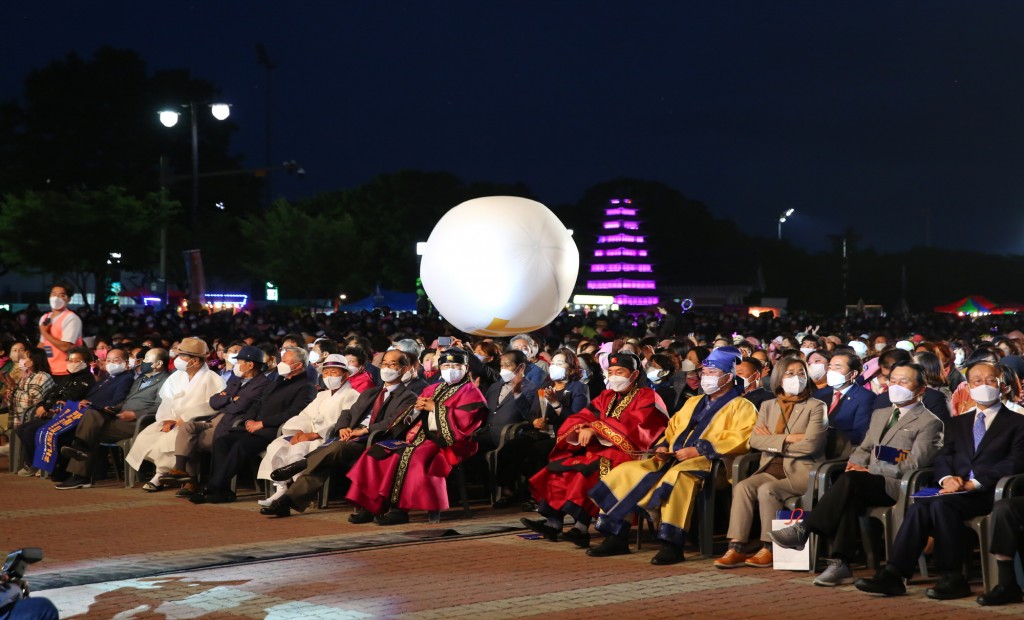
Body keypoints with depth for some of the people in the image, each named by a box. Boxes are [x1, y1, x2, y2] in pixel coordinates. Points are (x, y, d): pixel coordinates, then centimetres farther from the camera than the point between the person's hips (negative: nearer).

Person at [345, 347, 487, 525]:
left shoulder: (470, 392, 4)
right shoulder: (432, 389, 24)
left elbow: (464, 421, -13)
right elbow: (411, 418, 24)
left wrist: (435, 408, -9)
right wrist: (417, 409, 0)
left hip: (445, 442, -7)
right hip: (420, 436, 8)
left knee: (412, 457, -36)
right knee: (377, 452, -10)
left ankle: (400, 508, -34)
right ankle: (371, 505, -15)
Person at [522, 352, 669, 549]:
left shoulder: (646, 397, -1)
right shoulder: (607, 396, 20)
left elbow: (633, 426, -17)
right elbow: (583, 417, 11)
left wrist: (595, 428, -21)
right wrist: (582, 428, -15)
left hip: (628, 451, -8)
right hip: (599, 450, 8)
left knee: (591, 469, -33)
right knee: (561, 465, -10)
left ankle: (582, 527, -39)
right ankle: (553, 521, -16)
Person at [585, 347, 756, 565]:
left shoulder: (741, 406, 5)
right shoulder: (693, 402, 30)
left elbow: (738, 440, -11)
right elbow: (672, 429, 31)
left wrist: (698, 450, -18)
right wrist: (662, 447, 7)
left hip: (707, 463, -7)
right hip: (672, 460, 8)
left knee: (677, 476, -41)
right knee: (624, 472, -10)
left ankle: (672, 545, -40)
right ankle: (616, 537, -7)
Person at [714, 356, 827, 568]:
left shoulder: (815, 407, 3)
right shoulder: (768, 406, 18)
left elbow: (809, 444, -11)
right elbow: (755, 441, 4)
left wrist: (773, 441, -4)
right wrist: (788, 439, -8)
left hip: (800, 473, -4)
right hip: (771, 470, 5)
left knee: (767, 490, -31)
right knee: (742, 487, -24)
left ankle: (769, 550, -22)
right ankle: (736, 549, -28)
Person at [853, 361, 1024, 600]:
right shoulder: (957, 423, 27)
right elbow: (943, 458, 16)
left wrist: (974, 483, -16)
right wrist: (947, 478, -9)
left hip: (989, 493, -5)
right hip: (958, 490, 5)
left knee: (942, 504, -33)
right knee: (919, 507, -26)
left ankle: (953, 578, -29)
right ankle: (893, 574, -33)